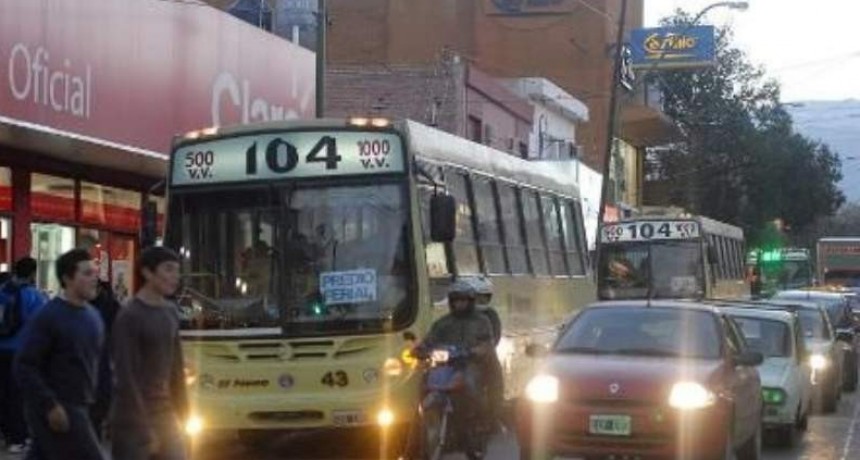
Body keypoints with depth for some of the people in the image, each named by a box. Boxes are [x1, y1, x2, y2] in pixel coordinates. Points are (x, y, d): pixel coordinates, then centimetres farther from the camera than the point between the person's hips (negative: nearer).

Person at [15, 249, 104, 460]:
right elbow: (25, 367, -15)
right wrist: (50, 405, -21)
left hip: (78, 407, 8)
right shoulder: (48, 316, -12)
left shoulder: (93, 316, 11)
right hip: (56, 410, -8)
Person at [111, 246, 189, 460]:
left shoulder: (171, 312, 8)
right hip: (134, 418, -7)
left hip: (165, 412, 7)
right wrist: (144, 431, -19)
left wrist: (183, 413, 12)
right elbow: (126, 377, -18)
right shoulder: (130, 316, -15)